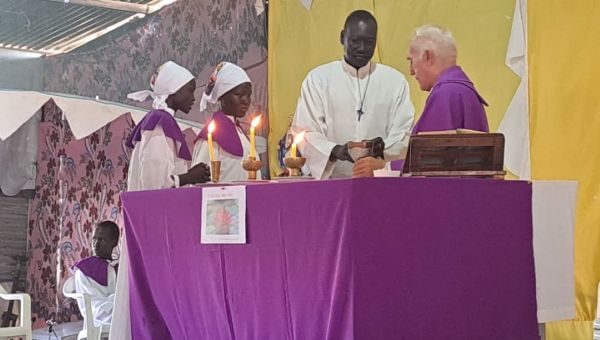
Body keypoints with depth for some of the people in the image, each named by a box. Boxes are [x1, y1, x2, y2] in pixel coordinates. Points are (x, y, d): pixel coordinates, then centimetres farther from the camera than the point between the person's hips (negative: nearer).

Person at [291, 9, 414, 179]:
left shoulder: (396, 81, 10)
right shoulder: (318, 79, 7)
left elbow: (404, 133, 6)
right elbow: (305, 133, 2)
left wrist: (384, 148, -15)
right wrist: (334, 151, -17)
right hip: (331, 179, -1)